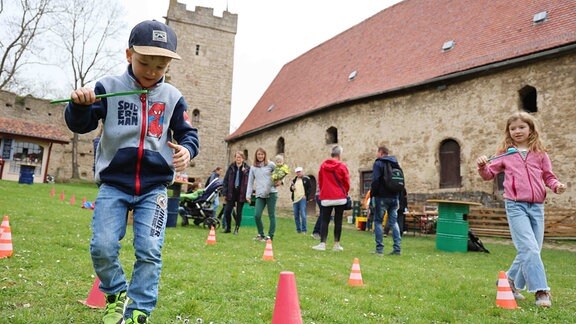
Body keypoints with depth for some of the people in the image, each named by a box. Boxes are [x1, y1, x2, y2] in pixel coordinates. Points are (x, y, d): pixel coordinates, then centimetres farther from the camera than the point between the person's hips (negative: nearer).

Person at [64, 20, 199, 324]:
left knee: (150, 251, -6)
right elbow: (80, 125, 1)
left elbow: (188, 133, 10)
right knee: (102, 247, -8)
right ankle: (116, 293, 21)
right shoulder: (108, 87, 0)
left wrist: (186, 149, -14)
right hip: (113, 184, 0)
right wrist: (79, 105, -22)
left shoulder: (173, 97, 4)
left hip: (154, 187, 1)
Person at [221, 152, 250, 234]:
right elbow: (225, 180, 5)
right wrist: (224, 193, -1)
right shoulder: (231, 167, 4)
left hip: (241, 193, -1)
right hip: (231, 192, 2)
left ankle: (236, 229, 19)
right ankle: (227, 227, 20)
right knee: (227, 211, 1)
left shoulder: (247, 168, 0)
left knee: (239, 212, 6)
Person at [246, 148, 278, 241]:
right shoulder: (253, 168, 11)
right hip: (259, 195, 3)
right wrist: (248, 195, 7)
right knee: (257, 215, -6)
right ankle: (261, 234, 15)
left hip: (271, 193, -2)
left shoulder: (270, 164, 2)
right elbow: (250, 182, 12)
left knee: (271, 215, 0)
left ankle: (270, 236, 10)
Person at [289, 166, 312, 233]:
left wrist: (306, 195, -12)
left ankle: (304, 230, -5)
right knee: (296, 215, 7)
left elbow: (309, 188, -2)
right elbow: (291, 189, 22)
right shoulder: (294, 180, 17)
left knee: (303, 214, -12)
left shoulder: (306, 179, 1)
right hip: (295, 199, 6)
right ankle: (298, 229, 16)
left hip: (302, 199, -6)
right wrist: (292, 188, 0)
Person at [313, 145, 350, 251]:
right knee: (338, 221, 6)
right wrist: (345, 192, 16)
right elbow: (347, 182, -2)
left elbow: (320, 181, 8)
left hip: (326, 198, 2)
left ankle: (322, 244, -3)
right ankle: (336, 244, 9)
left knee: (325, 220, 5)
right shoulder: (342, 166, -6)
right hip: (340, 198, -2)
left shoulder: (323, 165, 3)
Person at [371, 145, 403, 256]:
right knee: (394, 222, 9)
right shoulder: (396, 164, 16)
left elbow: (375, 181, -16)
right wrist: (398, 196, 18)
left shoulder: (378, 163, -6)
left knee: (378, 221, 2)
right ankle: (397, 248, 5)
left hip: (382, 197, -6)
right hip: (394, 197, 6)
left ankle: (379, 248, -1)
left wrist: (372, 195, -11)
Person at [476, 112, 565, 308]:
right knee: (529, 248, -14)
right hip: (515, 205, -3)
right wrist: (482, 167, -10)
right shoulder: (505, 154, 5)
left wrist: (556, 185, -7)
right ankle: (541, 291, -7)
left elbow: (548, 176, 14)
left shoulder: (540, 154, 10)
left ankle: (511, 281, 27)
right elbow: (489, 174, 10)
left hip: (537, 206, 4)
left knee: (532, 250, 9)